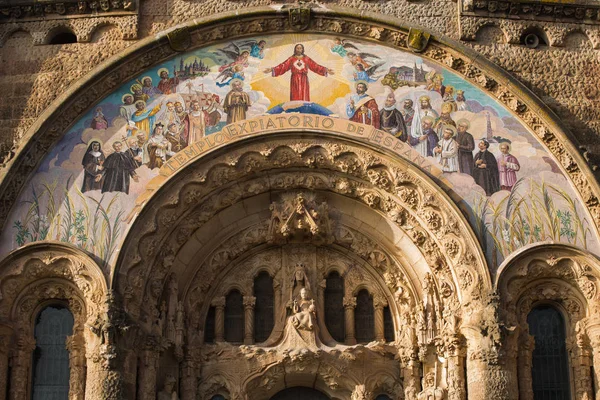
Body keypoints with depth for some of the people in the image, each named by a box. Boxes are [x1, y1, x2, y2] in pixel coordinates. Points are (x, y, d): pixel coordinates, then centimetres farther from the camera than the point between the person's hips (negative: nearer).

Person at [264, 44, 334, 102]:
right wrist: (272, 69, -13)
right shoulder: (291, 59, 7)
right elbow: (282, 66, -1)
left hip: (304, 81, 0)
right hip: (295, 81, 0)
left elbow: (316, 66, 3)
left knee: (304, 98, -3)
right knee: (295, 98, -3)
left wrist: (326, 70, -8)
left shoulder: (307, 59, 8)